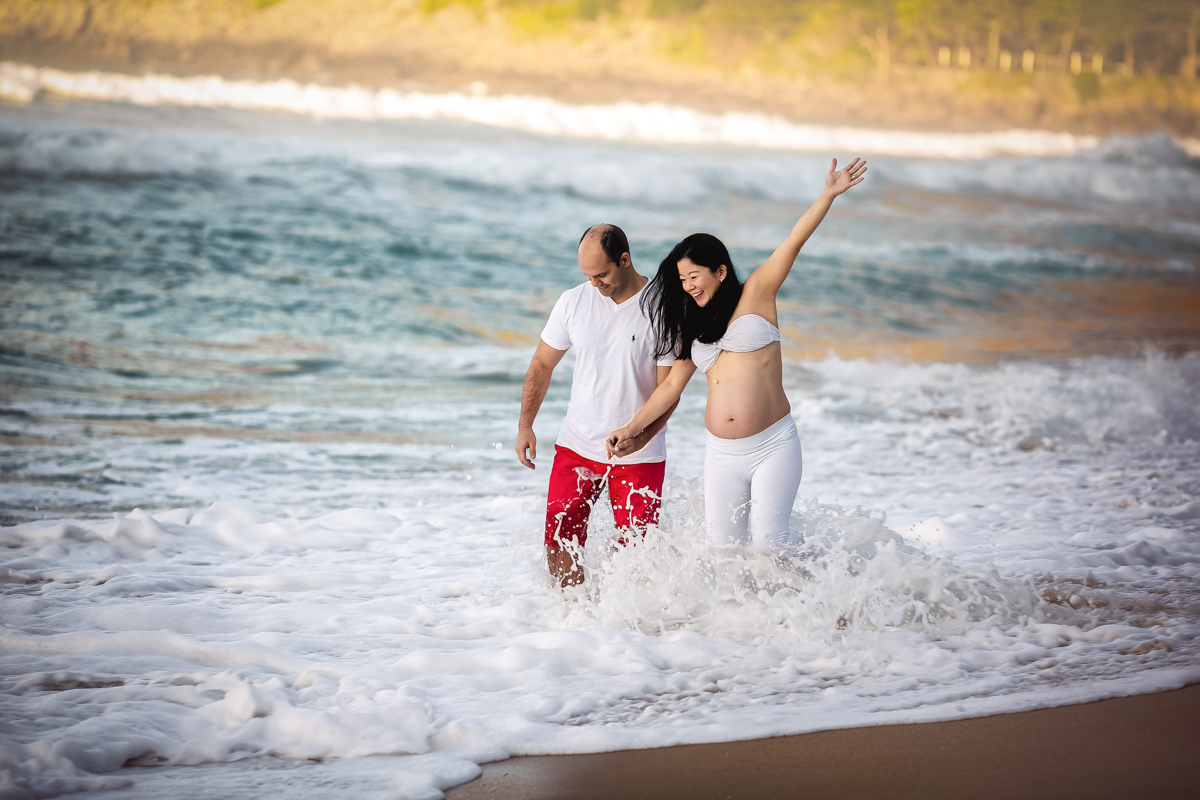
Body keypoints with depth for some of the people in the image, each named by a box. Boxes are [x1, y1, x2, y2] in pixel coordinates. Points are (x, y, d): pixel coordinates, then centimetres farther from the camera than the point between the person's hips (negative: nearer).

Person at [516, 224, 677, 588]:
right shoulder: (573, 302, -1)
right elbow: (542, 364, 10)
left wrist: (640, 438, -25)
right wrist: (525, 425, 3)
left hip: (639, 454, -3)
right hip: (576, 446, 3)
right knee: (559, 543, -2)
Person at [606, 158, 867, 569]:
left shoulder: (755, 294, 1)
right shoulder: (693, 328, 15)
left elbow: (793, 243, -7)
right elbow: (671, 386, 19)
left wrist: (829, 194, -15)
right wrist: (632, 428, 15)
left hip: (773, 447, -5)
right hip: (723, 455, 5)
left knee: (768, 540, -15)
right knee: (724, 548, 0)